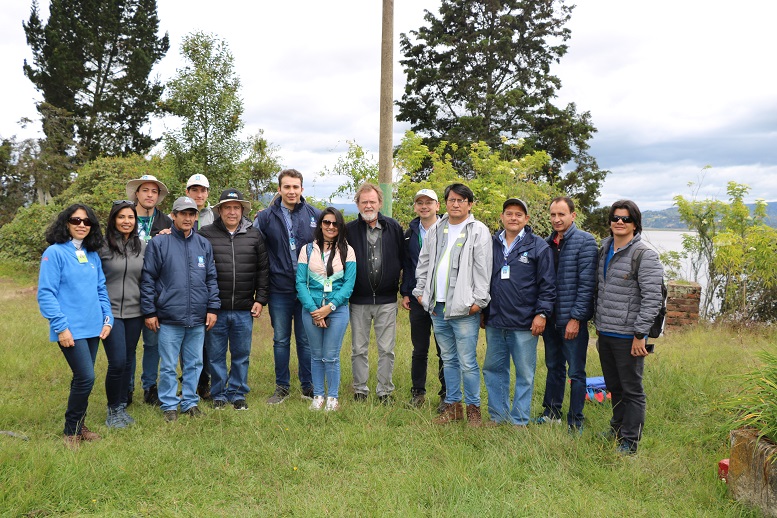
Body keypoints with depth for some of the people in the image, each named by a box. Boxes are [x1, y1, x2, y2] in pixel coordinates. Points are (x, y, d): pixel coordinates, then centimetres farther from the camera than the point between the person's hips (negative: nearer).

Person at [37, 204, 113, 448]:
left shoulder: (93, 255, 12)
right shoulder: (55, 252, -7)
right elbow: (46, 293, -10)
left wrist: (108, 319, 7)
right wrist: (60, 327, -15)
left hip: (93, 328, 6)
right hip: (71, 329, -6)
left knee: (83, 379, 12)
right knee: (86, 378, -11)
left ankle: (79, 425, 27)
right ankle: (72, 431, 7)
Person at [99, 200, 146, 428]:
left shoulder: (142, 246, 5)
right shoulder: (103, 245, -6)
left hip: (135, 313, 4)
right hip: (111, 313, -4)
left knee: (128, 362, 10)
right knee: (117, 362, -8)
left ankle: (122, 407, 25)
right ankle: (113, 409, 12)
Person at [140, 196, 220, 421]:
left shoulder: (204, 244, 10)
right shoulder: (159, 243, -1)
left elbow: (211, 279, 12)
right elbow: (147, 279, -1)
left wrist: (212, 307, 4)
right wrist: (149, 312, -4)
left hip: (198, 318, 3)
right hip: (169, 318, -3)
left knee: (194, 364, 12)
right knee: (168, 366, 6)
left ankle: (190, 401, 25)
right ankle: (169, 405, 19)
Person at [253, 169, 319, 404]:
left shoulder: (316, 215, 2)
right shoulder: (265, 217, 1)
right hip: (279, 290, 0)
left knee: (306, 340, 9)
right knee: (281, 340, 10)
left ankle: (308, 386, 22)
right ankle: (282, 387, 23)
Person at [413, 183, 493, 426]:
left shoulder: (479, 231, -4)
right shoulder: (436, 230, 14)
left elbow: (483, 269, -9)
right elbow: (423, 263, 19)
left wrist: (478, 301, -14)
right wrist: (420, 291, 12)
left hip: (464, 308, -6)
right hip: (438, 306, 6)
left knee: (467, 363, -2)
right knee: (449, 360, 15)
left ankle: (473, 408, 12)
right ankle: (452, 405, 25)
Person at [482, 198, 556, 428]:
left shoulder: (539, 246, -2)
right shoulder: (492, 244, 10)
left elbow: (547, 285, -3)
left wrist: (542, 313, -10)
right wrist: (483, 311, 14)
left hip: (524, 324, -4)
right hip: (494, 322, 4)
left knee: (524, 373, 4)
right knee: (493, 370, 12)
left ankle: (519, 421, 16)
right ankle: (497, 416, 25)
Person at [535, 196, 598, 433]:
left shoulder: (585, 241, -9)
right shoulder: (548, 243, 10)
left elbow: (587, 283, -14)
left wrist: (576, 317, -17)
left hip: (573, 319, -6)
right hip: (550, 318, 6)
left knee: (575, 372, 3)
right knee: (554, 367, 18)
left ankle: (576, 422, 15)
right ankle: (552, 412, 31)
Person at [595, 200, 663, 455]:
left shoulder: (645, 256, -12)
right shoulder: (604, 250, 11)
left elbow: (652, 298, -16)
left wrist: (640, 334, -18)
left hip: (628, 336, -7)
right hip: (605, 333, 7)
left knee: (632, 390, 4)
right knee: (614, 387, 20)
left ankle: (630, 441, 14)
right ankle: (616, 430, 36)